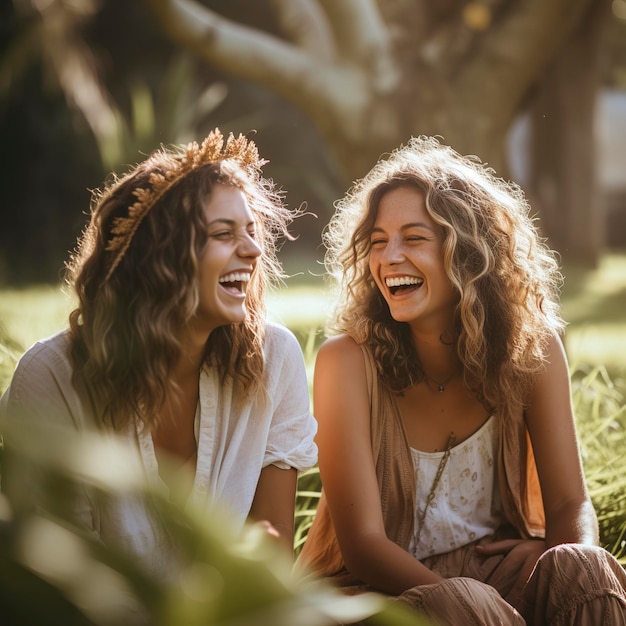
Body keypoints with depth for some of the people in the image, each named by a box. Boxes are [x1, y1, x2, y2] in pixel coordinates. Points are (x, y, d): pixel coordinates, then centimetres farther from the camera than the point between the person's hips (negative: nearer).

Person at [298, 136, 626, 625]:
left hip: (496, 567, 3)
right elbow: (362, 541, -16)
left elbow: (570, 503, -3)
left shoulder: (532, 347, -6)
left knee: (584, 569, -27)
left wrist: (571, 569, -26)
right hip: (378, 584, -3)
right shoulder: (348, 360, -15)